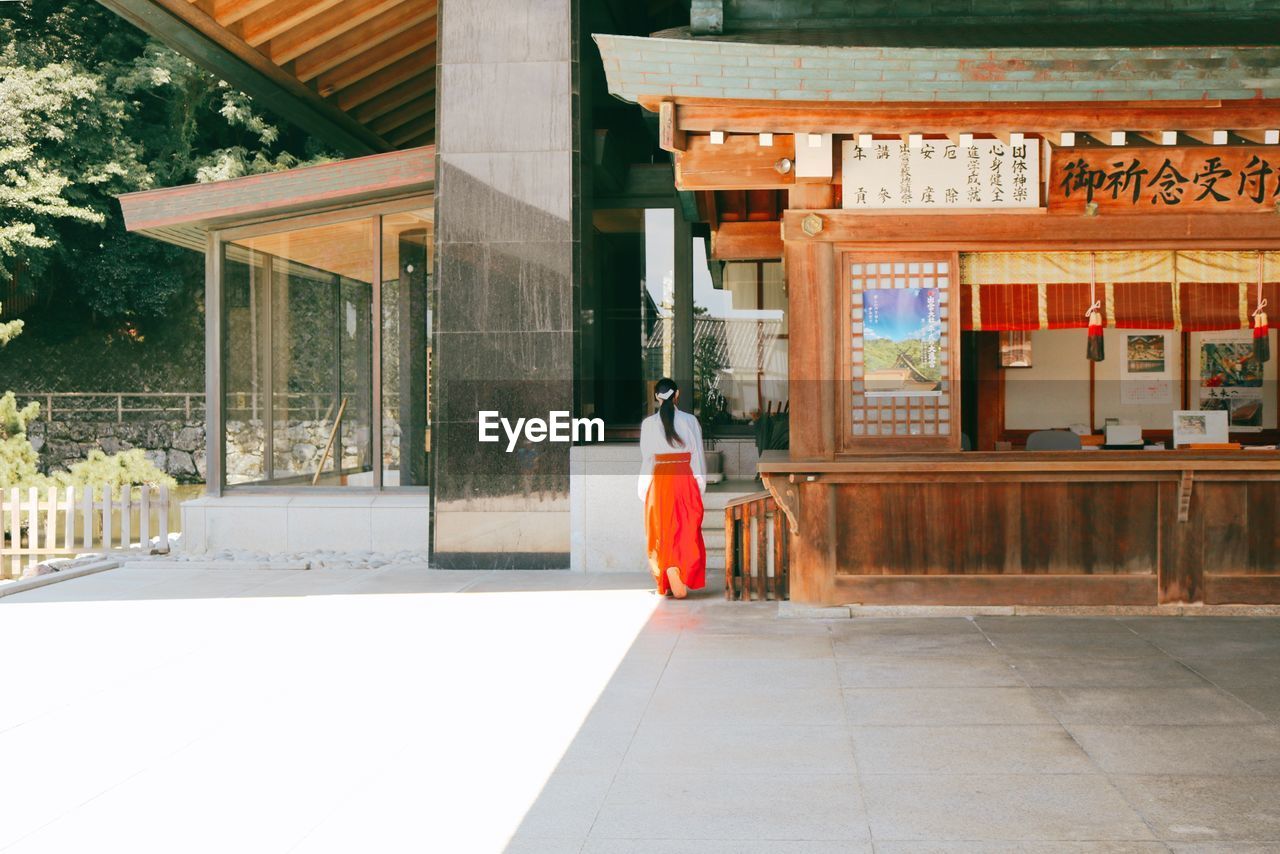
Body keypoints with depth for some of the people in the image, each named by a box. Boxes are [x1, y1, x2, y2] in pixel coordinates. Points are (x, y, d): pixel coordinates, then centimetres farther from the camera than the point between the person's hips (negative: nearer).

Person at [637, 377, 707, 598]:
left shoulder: (648, 424, -1)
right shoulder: (690, 421, -2)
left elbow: (645, 458, 0)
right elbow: (698, 456, -1)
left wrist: (644, 490, 7)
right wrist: (701, 486, 6)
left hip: (659, 480, 1)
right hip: (685, 478, -1)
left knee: (661, 530, 9)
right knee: (686, 530, 5)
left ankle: (665, 583, 4)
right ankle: (680, 578, -12)